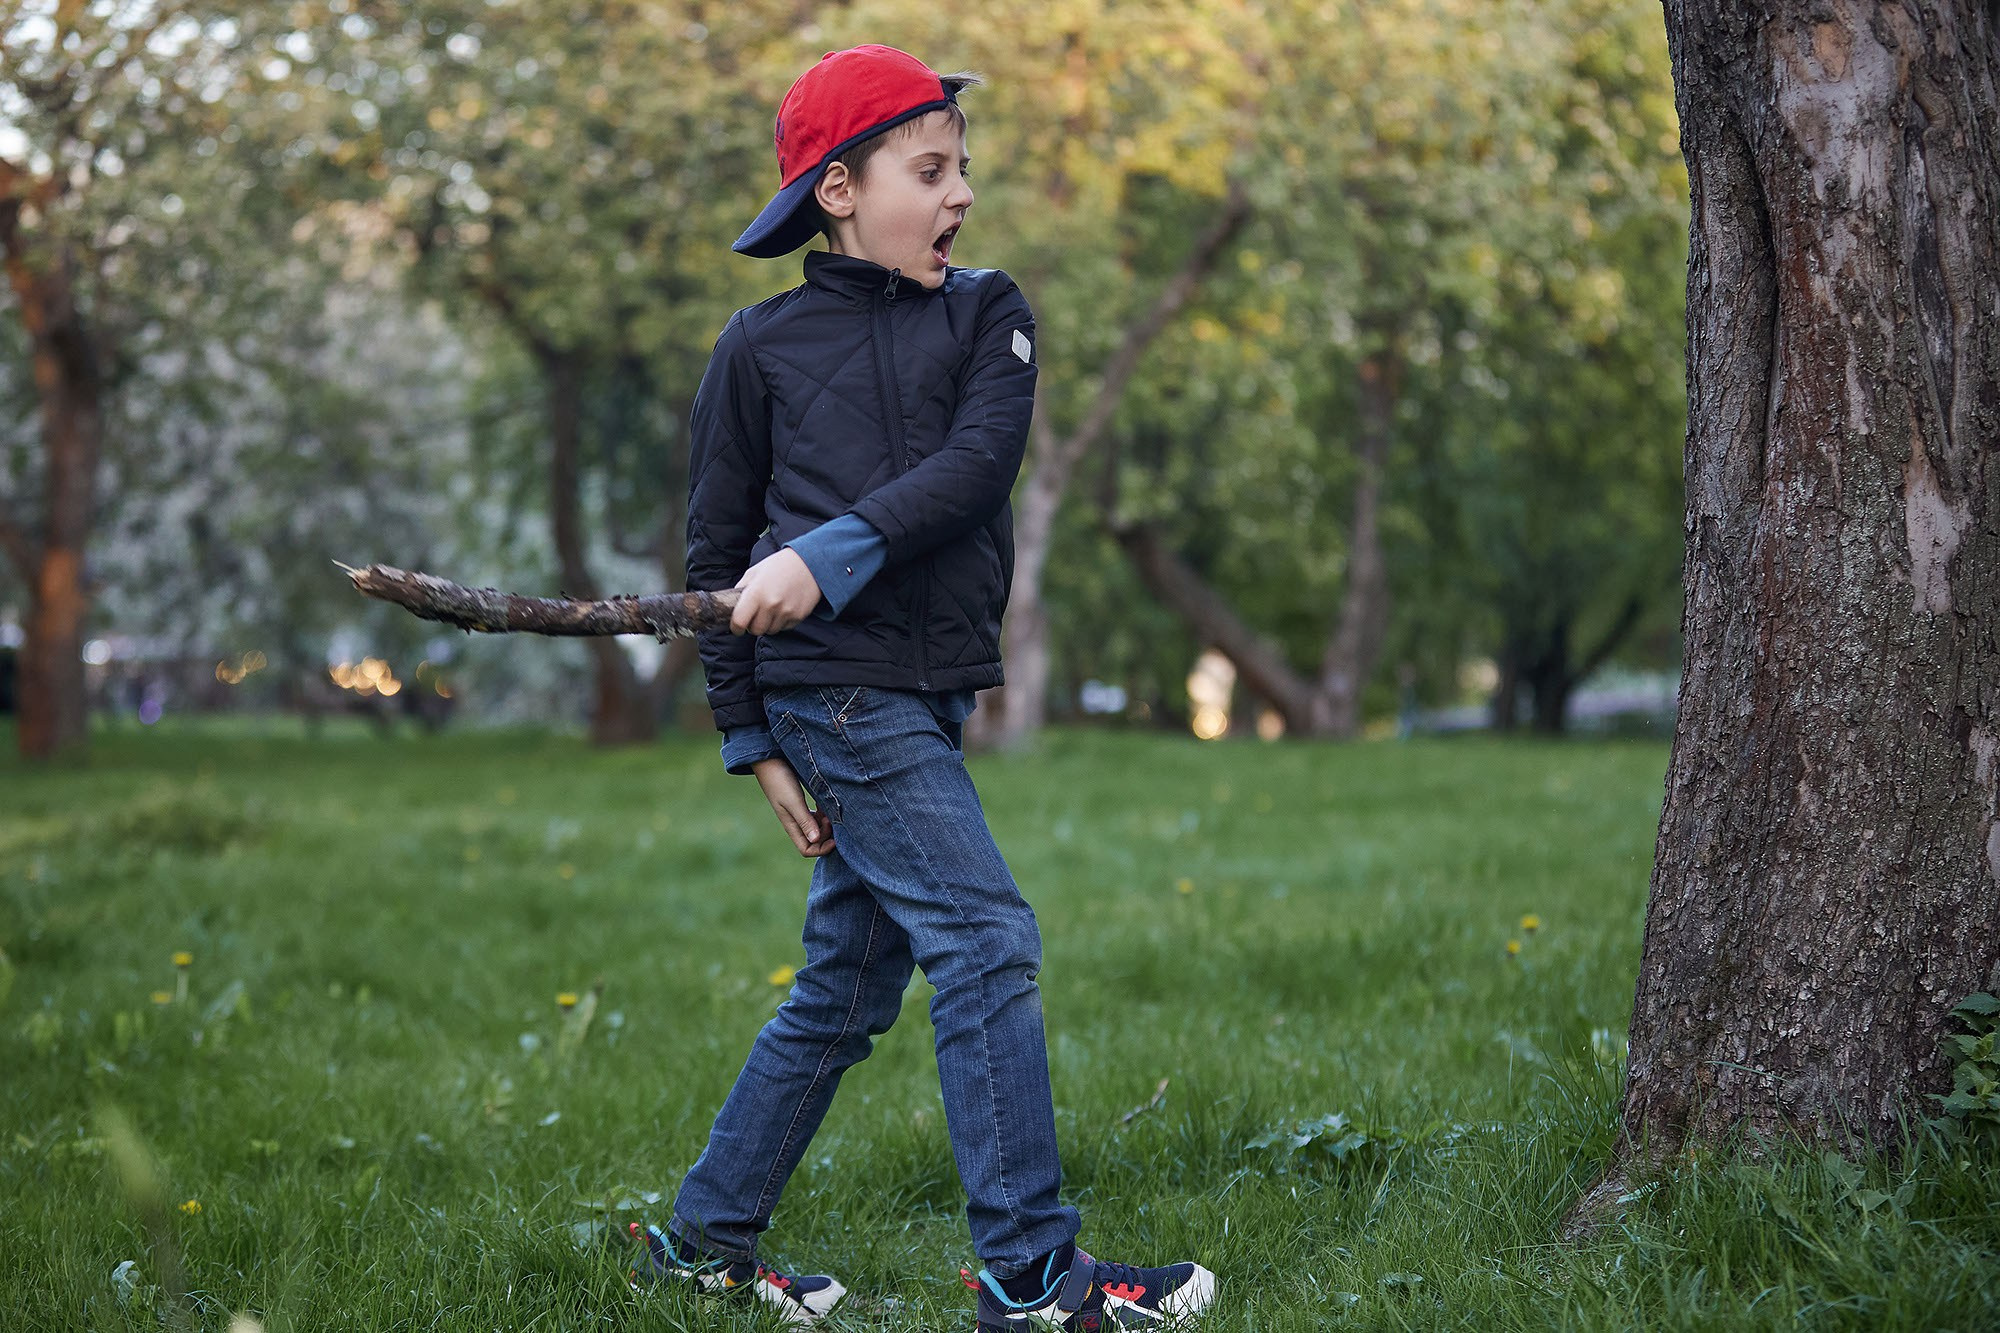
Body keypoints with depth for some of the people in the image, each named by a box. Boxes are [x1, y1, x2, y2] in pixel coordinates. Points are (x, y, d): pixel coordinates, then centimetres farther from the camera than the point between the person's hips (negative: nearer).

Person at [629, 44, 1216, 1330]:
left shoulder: (987, 314, 10)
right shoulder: (762, 346, 2)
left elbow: (977, 464, -8)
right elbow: (717, 547, 5)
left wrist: (832, 554, -22)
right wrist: (751, 737, 1)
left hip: (923, 694, 5)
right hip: (834, 689, -5)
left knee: (847, 991, 12)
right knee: (988, 945, -12)